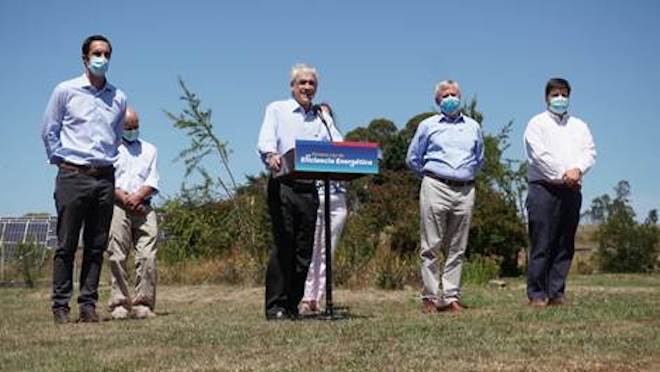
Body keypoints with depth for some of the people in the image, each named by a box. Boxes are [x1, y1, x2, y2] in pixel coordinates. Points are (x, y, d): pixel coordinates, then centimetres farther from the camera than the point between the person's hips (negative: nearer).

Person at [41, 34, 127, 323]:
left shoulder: (118, 98, 11)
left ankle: (88, 304, 9)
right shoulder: (66, 91, 2)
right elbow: (49, 132, 7)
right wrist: (62, 161, 3)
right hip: (73, 176, -3)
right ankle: (60, 305, 3)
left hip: (105, 178, 4)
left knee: (96, 246, 4)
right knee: (66, 245, -2)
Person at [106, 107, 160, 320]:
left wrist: (138, 196, -7)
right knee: (117, 257, -8)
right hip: (118, 207, -2)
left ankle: (143, 304, -9)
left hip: (144, 207, 2)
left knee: (148, 257, -10)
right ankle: (120, 304, -4)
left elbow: (153, 182, 12)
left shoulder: (149, 149, 24)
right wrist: (124, 198, -9)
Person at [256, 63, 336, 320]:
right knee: (283, 246, -10)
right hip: (283, 185, -4)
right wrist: (271, 156, -30)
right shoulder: (277, 110, 9)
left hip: (309, 188, 4)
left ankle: (292, 305, 13)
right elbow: (265, 142, -7)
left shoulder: (319, 120, 21)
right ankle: (275, 306, -4)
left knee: (304, 250, 4)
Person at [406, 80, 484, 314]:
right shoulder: (428, 126, 9)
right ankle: (429, 297, 0)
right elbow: (413, 158, 12)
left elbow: (479, 159, 28)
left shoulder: (473, 127, 17)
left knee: (457, 248, 3)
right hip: (436, 188, -3)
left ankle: (452, 297, 7)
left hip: (465, 191, 3)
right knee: (431, 246, -5)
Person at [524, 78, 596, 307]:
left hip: (571, 191, 5)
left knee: (565, 246, 3)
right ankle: (537, 294, -4)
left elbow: (590, 153, 8)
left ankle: (556, 292, 7)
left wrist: (577, 170, -12)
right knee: (541, 245, -7)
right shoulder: (537, 123, 8)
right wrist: (562, 175, -12)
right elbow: (539, 155, -6)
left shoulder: (579, 126, 22)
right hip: (543, 188, -5)